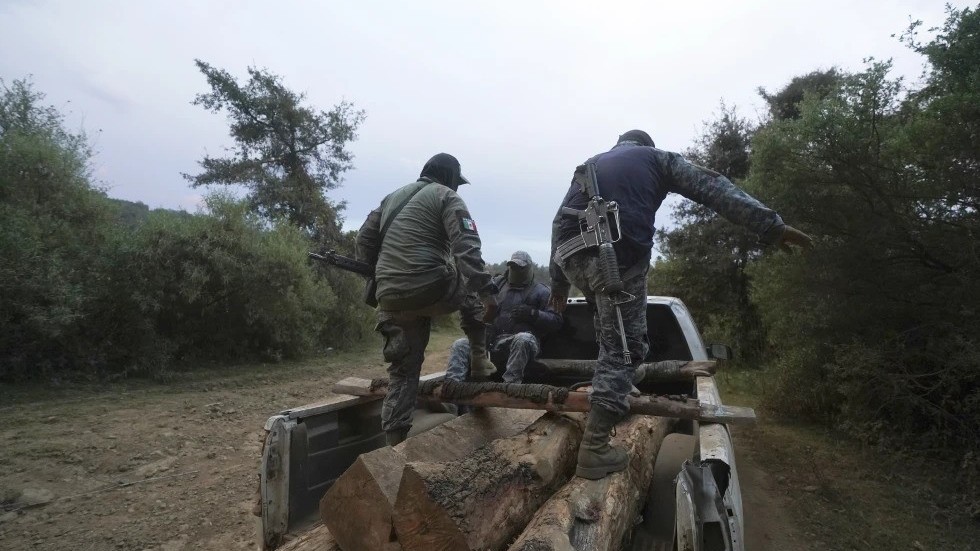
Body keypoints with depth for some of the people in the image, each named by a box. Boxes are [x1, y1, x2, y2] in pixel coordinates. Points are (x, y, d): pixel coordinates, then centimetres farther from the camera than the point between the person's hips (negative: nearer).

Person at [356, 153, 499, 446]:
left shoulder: (393, 197, 24)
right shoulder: (447, 197, 2)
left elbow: (365, 240, 23)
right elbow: (467, 249, -13)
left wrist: (376, 277, 32)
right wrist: (487, 291, -19)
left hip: (391, 299, 6)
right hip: (430, 289, -5)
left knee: (404, 368, 15)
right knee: (472, 289, 26)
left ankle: (394, 440, 15)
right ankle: (479, 359, 22)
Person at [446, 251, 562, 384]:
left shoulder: (542, 292, 14)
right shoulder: (499, 283, 26)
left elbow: (556, 321, 4)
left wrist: (532, 314, -11)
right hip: (492, 340, 4)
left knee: (523, 339, -39)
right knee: (460, 345, -14)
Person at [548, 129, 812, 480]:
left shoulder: (591, 163, 33)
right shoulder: (656, 158, 23)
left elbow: (560, 222, 27)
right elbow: (713, 188, 11)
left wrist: (558, 281, 28)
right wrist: (770, 225, 6)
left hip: (571, 255, 5)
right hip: (618, 256, -5)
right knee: (622, 348, 1)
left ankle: (614, 388, 29)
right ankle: (594, 449, -1)